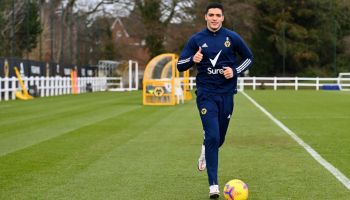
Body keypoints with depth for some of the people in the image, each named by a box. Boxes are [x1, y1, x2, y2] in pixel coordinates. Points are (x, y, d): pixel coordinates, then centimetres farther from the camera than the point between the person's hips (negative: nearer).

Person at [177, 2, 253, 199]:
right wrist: (193, 59, -19)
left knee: (219, 138, 12)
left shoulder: (232, 37, 0)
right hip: (206, 94, -2)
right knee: (213, 136, -14)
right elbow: (180, 65, 2)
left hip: (227, 93, 2)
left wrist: (235, 71, -6)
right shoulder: (197, 39, 0)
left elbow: (249, 58, 12)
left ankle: (206, 151, 50)